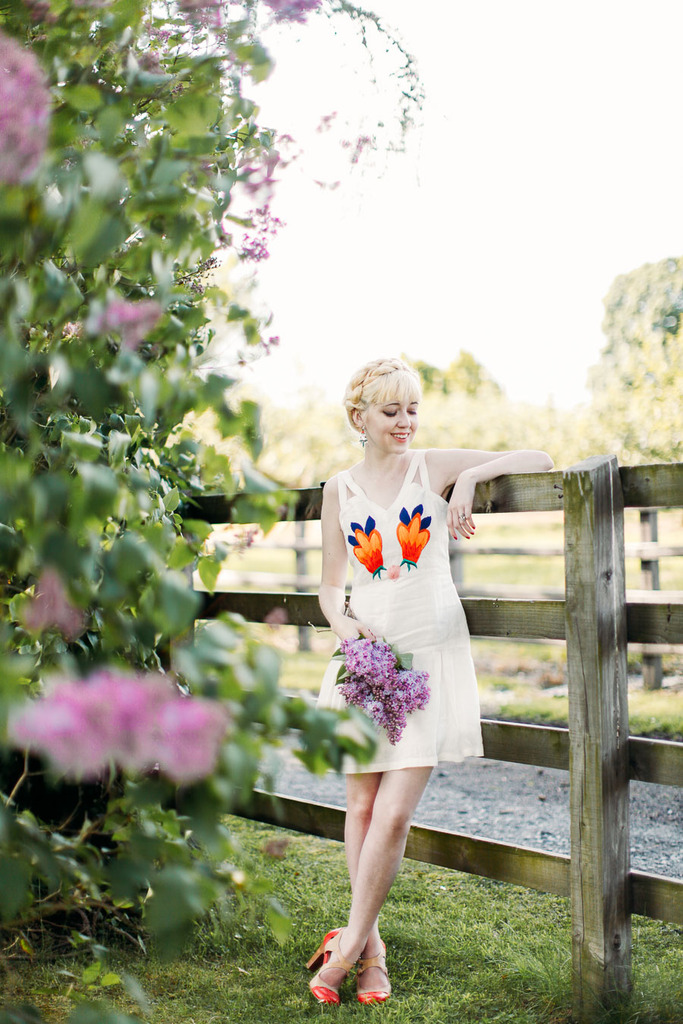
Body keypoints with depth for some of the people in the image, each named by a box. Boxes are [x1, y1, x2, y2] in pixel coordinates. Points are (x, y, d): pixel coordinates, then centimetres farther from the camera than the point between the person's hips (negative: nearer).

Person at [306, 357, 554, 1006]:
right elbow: (331, 588, 13)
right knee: (362, 806, 5)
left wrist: (471, 476, -14)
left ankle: (352, 941, 6)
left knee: (394, 813, -10)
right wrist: (344, 624, -8)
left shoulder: (436, 467, 2)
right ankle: (371, 948, 18)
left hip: (429, 656, -2)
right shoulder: (340, 490, 8)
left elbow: (539, 460, 0)